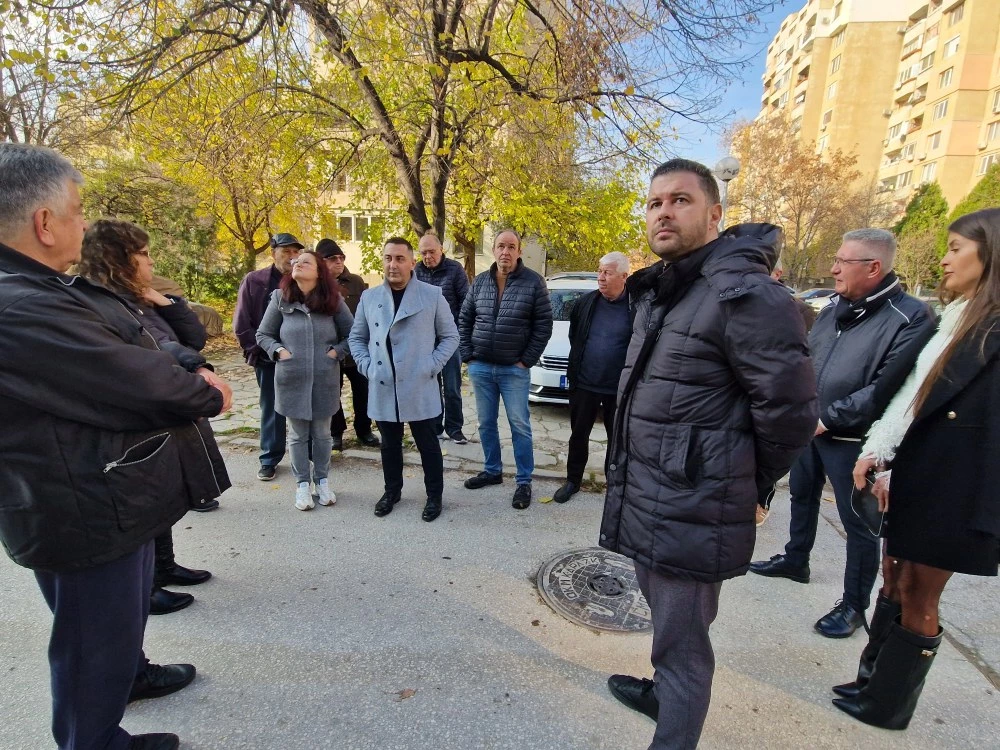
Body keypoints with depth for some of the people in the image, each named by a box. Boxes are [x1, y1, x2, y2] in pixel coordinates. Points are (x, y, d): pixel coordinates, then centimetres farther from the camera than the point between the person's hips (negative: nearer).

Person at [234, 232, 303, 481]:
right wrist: (257, 350, -4)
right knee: (272, 409, 9)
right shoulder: (253, 281, -2)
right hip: (269, 357, 0)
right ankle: (269, 459, 21)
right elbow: (241, 323, -1)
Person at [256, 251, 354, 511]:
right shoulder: (280, 298, -1)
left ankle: (322, 480, 31)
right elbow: (263, 334, 7)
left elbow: (353, 334, 4)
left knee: (322, 434, 14)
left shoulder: (333, 300, -1)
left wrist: (337, 351, -10)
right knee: (299, 436, 12)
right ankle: (302, 483, 28)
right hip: (292, 380, 0)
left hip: (324, 380, 0)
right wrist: (278, 350, -9)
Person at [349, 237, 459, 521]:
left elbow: (450, 336, 1)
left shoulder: (432, 295, -3)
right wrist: (367, 365, 0)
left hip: (420, 387, -3)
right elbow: (356, 337, 15)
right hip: (382, 388, 3)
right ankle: (392, 491, 36)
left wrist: (432, 367, -8)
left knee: (427, 444, 9)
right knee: (390, 444, 17)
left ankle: (434, 495, 25)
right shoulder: (369, 297, 6)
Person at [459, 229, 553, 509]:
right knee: (486, 423, 13)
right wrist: (468, 355, 3)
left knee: (519, 426, 1)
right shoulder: (480, 282, 6)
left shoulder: (533, 282, -5)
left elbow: (544, 324, -6)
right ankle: (492, 470, 30)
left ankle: (524, 481, 14)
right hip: (481, 367, 4)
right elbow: (464, 320, 10)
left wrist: (527, 360, -9)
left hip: (514, 369, -4)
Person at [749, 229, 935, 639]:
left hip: (852, 440, -7)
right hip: (809, 428, 7)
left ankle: (854, 604, 24)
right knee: (802, 495, 22)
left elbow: (886, 388, -21)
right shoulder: (834, 308, 6)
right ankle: (795, 559, 44)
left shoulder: (910, 317, -16)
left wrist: (829, 418, -19)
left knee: (858, 524, 6)